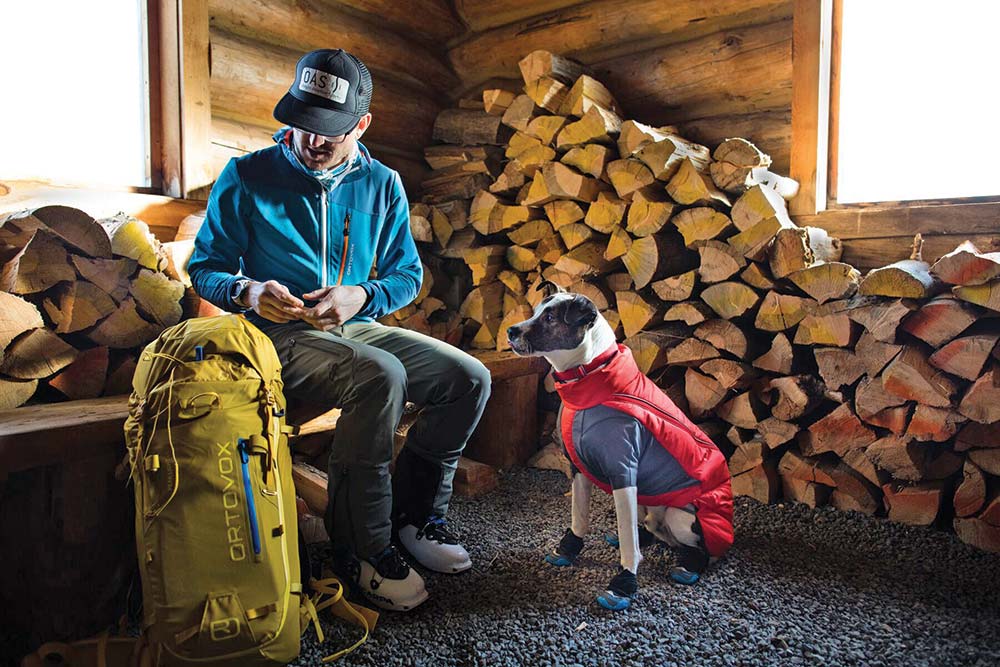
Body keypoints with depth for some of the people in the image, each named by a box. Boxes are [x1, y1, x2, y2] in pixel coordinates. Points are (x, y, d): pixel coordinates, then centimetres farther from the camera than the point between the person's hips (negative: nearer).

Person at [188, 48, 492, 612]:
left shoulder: (381, 184, 7)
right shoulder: (247, 177, -2)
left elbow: (408, 273, 10)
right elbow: (205, 268, 3)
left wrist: (360, 296, -12)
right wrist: (247, 291, -21)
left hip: (358, 328, 5)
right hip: (282, 336, -4)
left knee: (469, 378, -13)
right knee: (381, 377, -35)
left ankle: (415, 515, 5)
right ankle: (362, 548, -17)